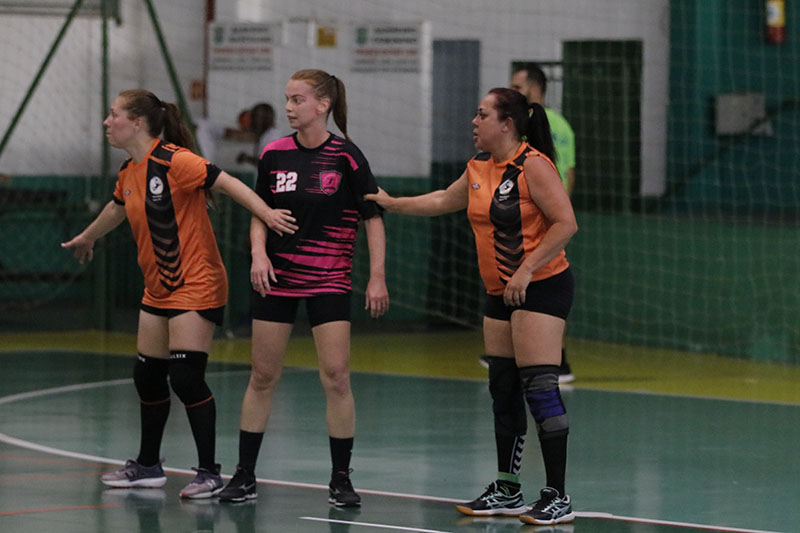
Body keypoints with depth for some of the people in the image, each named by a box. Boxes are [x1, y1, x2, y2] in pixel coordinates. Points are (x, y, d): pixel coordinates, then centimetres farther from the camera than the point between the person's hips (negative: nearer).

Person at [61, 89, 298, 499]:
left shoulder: (173, 161, -18)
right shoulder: (129, 172, 9)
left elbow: (226, 183, -23)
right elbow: (116, 209, 29)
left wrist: (266, 213, -36)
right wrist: (86, 238, 47)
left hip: (195, 285, -9)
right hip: (157, 289, 9)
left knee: (186, 379, -12)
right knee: (148, 376, 13)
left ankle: (209, 473, -4)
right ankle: (147, 466, 27)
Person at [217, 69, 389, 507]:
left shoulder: (345, 156, -8)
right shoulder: (274, 154, 2)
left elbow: (373, 217, -4)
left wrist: (377, 278, -8)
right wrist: (258, 253, -7)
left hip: (329, 281, -3)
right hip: (277, 278, 3)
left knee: (336, 377, -7)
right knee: (262, 376, 6)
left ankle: (340, 479, 3)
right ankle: (244, 476, 13)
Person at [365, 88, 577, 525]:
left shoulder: (533, 165, -15)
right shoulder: (479, 168, 11)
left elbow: (566, 223, -19)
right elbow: (444, 201, 30)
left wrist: (526, 270, -21)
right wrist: (391, 203, 30)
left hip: (541, 288, -9)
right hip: (501, 293, 9)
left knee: (539, 387, -13)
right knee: (503, 390, 11)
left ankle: (557, 497, -11)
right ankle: (507, 491, 21)